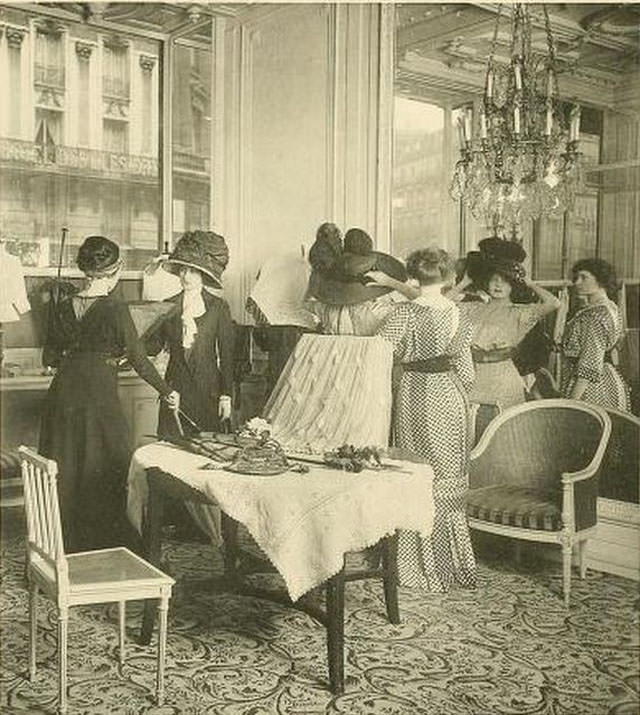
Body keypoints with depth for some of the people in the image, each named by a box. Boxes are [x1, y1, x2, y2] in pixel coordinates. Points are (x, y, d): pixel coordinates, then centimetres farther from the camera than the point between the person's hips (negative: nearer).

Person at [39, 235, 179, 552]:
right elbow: (139, 359, -8)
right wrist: (167, 392, 3)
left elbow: (49, 357, 10)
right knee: (103, 471, 7)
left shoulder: (62, 306, 4)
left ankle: (62, 545, 25)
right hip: (99, 396, -5)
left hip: (63, 395, 6)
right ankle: (103, 542, 14)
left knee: (63, 470, 14)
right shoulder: (114, 308, -11)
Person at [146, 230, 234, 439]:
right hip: (175, 389, 2)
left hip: (207, 391, -2)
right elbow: (153, 346, 7)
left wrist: (226, 396, -4)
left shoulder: (218, 307, 1)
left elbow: (226, 354, 0)